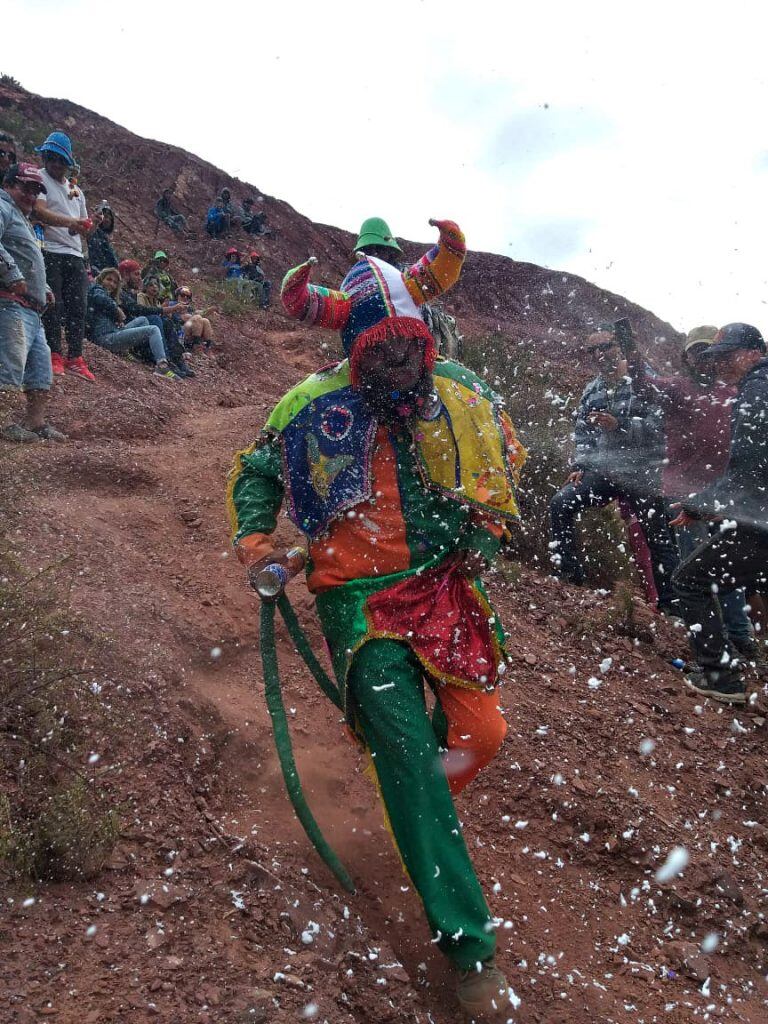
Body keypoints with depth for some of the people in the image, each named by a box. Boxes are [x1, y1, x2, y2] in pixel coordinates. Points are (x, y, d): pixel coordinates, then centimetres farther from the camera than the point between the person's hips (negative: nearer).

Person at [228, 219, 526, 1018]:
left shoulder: (463, 399, 0)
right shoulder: (315, 408, -7)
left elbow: (505, 465, 18)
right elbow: (256, 471, 9)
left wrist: (484, 533, 5)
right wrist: (253, 538, -6)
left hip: (445, 586, 4)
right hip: (362, 597, -3)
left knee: (480, 729, 2)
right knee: (406, 748, -11)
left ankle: (423, 811, 40)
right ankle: (466, 941, 1)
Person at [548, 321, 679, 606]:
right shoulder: (591, 391, 12)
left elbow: (659, 426, -15)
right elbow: (582, 433, 15)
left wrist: (619, 425, -26)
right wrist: (579, 466, 1)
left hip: (640, 474, -4)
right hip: (602, 471, 5)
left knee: (659, 540, 3)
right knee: (561, 503, -17)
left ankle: (670, 602, 15)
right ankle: (569, 569, -8)